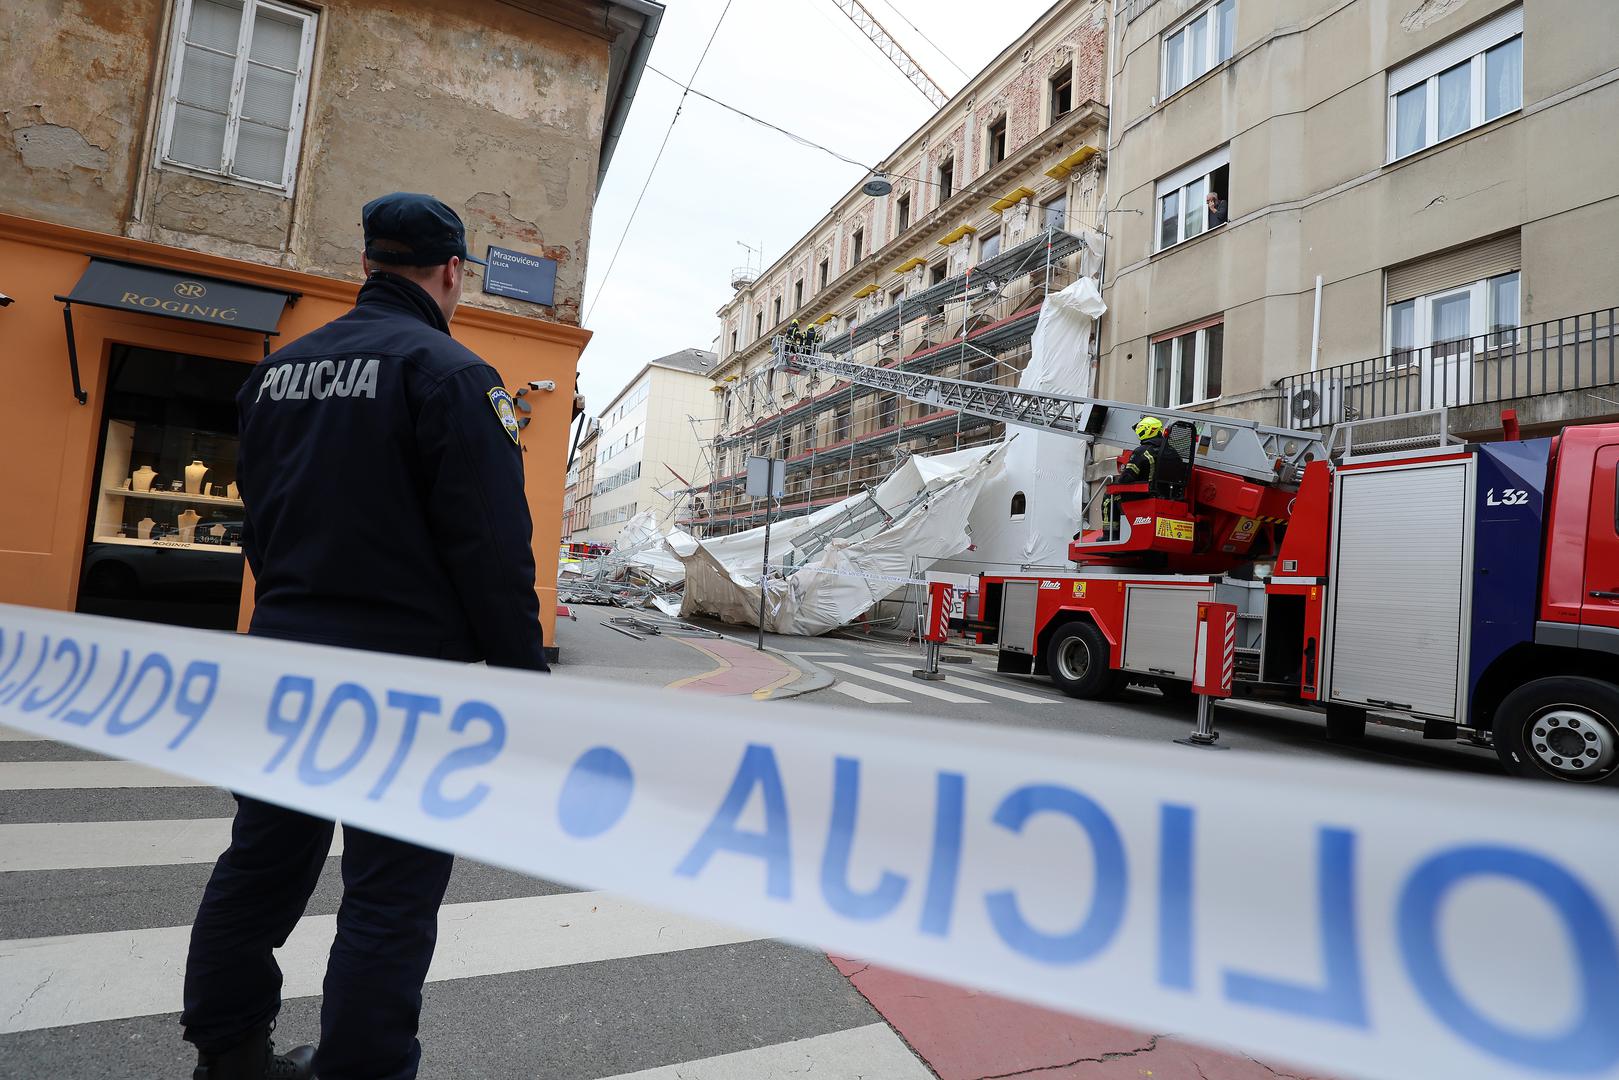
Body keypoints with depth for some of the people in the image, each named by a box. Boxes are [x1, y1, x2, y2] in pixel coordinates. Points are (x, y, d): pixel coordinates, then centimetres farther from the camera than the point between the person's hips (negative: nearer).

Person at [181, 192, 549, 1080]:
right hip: (404, 666, -8)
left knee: (263, 860, 20)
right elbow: (492, 541, -18)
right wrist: (523, 673, -13)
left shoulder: (282, 367, 12)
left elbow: (258, 513, 18)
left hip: (283, 651, 8)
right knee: (393, 889, 3)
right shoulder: (449, 371, -12)